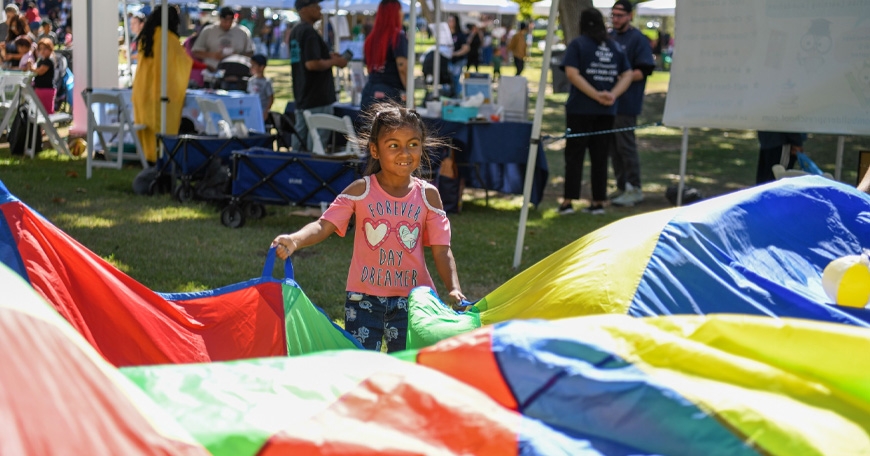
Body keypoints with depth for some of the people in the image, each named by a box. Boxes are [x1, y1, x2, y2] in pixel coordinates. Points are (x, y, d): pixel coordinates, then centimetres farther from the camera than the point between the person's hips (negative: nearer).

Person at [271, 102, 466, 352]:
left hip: (411, 299, 1)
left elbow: (441, 250, -3)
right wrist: (294, 240, -34)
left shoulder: (428, 195, -2)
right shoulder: (360, 191, -6)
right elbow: (323, 225, -14)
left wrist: (454, 289, -18)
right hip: (364, 298, -1)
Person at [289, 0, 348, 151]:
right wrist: (334, 62, -10)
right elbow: (312, 64, -24)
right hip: (317, 98, -10)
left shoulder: (294, 32, 14)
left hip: (301, 96, 10)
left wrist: (328, 57, 18)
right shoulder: (309, 32, -17)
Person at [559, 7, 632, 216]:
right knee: (600, 156, 9)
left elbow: (572, 73, -15)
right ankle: (598, 202, 10)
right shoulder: (616, 47, 10)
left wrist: (596, 95, -16)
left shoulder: (577, 44, -3)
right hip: (607, 111, 3)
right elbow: (627, 75, 4)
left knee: (574, 154, 2)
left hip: (580, 108, -3)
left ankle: (568, 202, 0)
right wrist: (613, 95, -8)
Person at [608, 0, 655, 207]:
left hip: (626, 104, -7)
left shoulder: (638, 39, -8)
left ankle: (634, 189, 2)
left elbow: (644, 71, -13)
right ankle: (621, 186, 19)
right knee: (613, 146, 11)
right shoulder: (609, 37, 14)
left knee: (626, 145, -5)